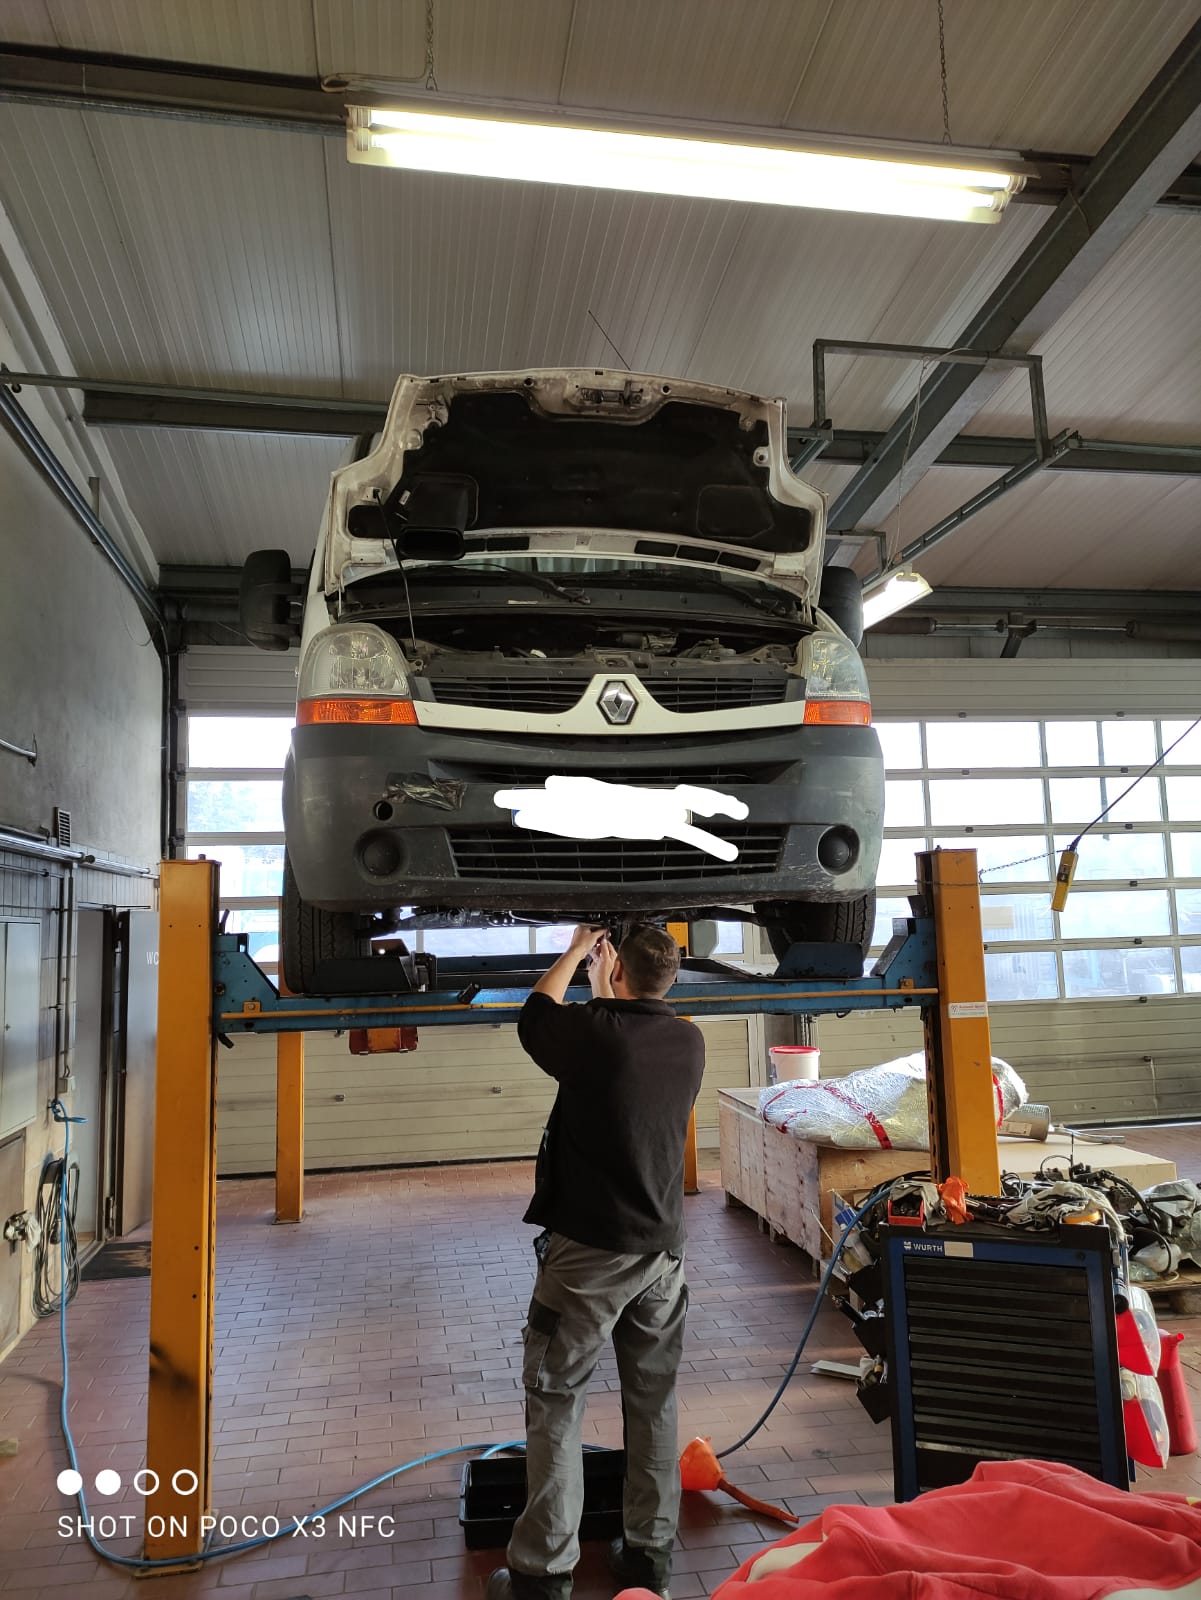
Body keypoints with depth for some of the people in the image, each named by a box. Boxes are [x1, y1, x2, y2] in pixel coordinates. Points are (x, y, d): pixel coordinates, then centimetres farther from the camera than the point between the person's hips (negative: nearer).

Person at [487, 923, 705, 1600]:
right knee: (655, 1402, 16)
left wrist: (576, 954, 15)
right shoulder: (690, 1042, -2)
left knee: (556, 1402, 7)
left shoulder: (595, 1032, -18)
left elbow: (535, 1017, 3)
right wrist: (606, 980, 24)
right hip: (666, 1248, 6)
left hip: (589, 1250, -5)